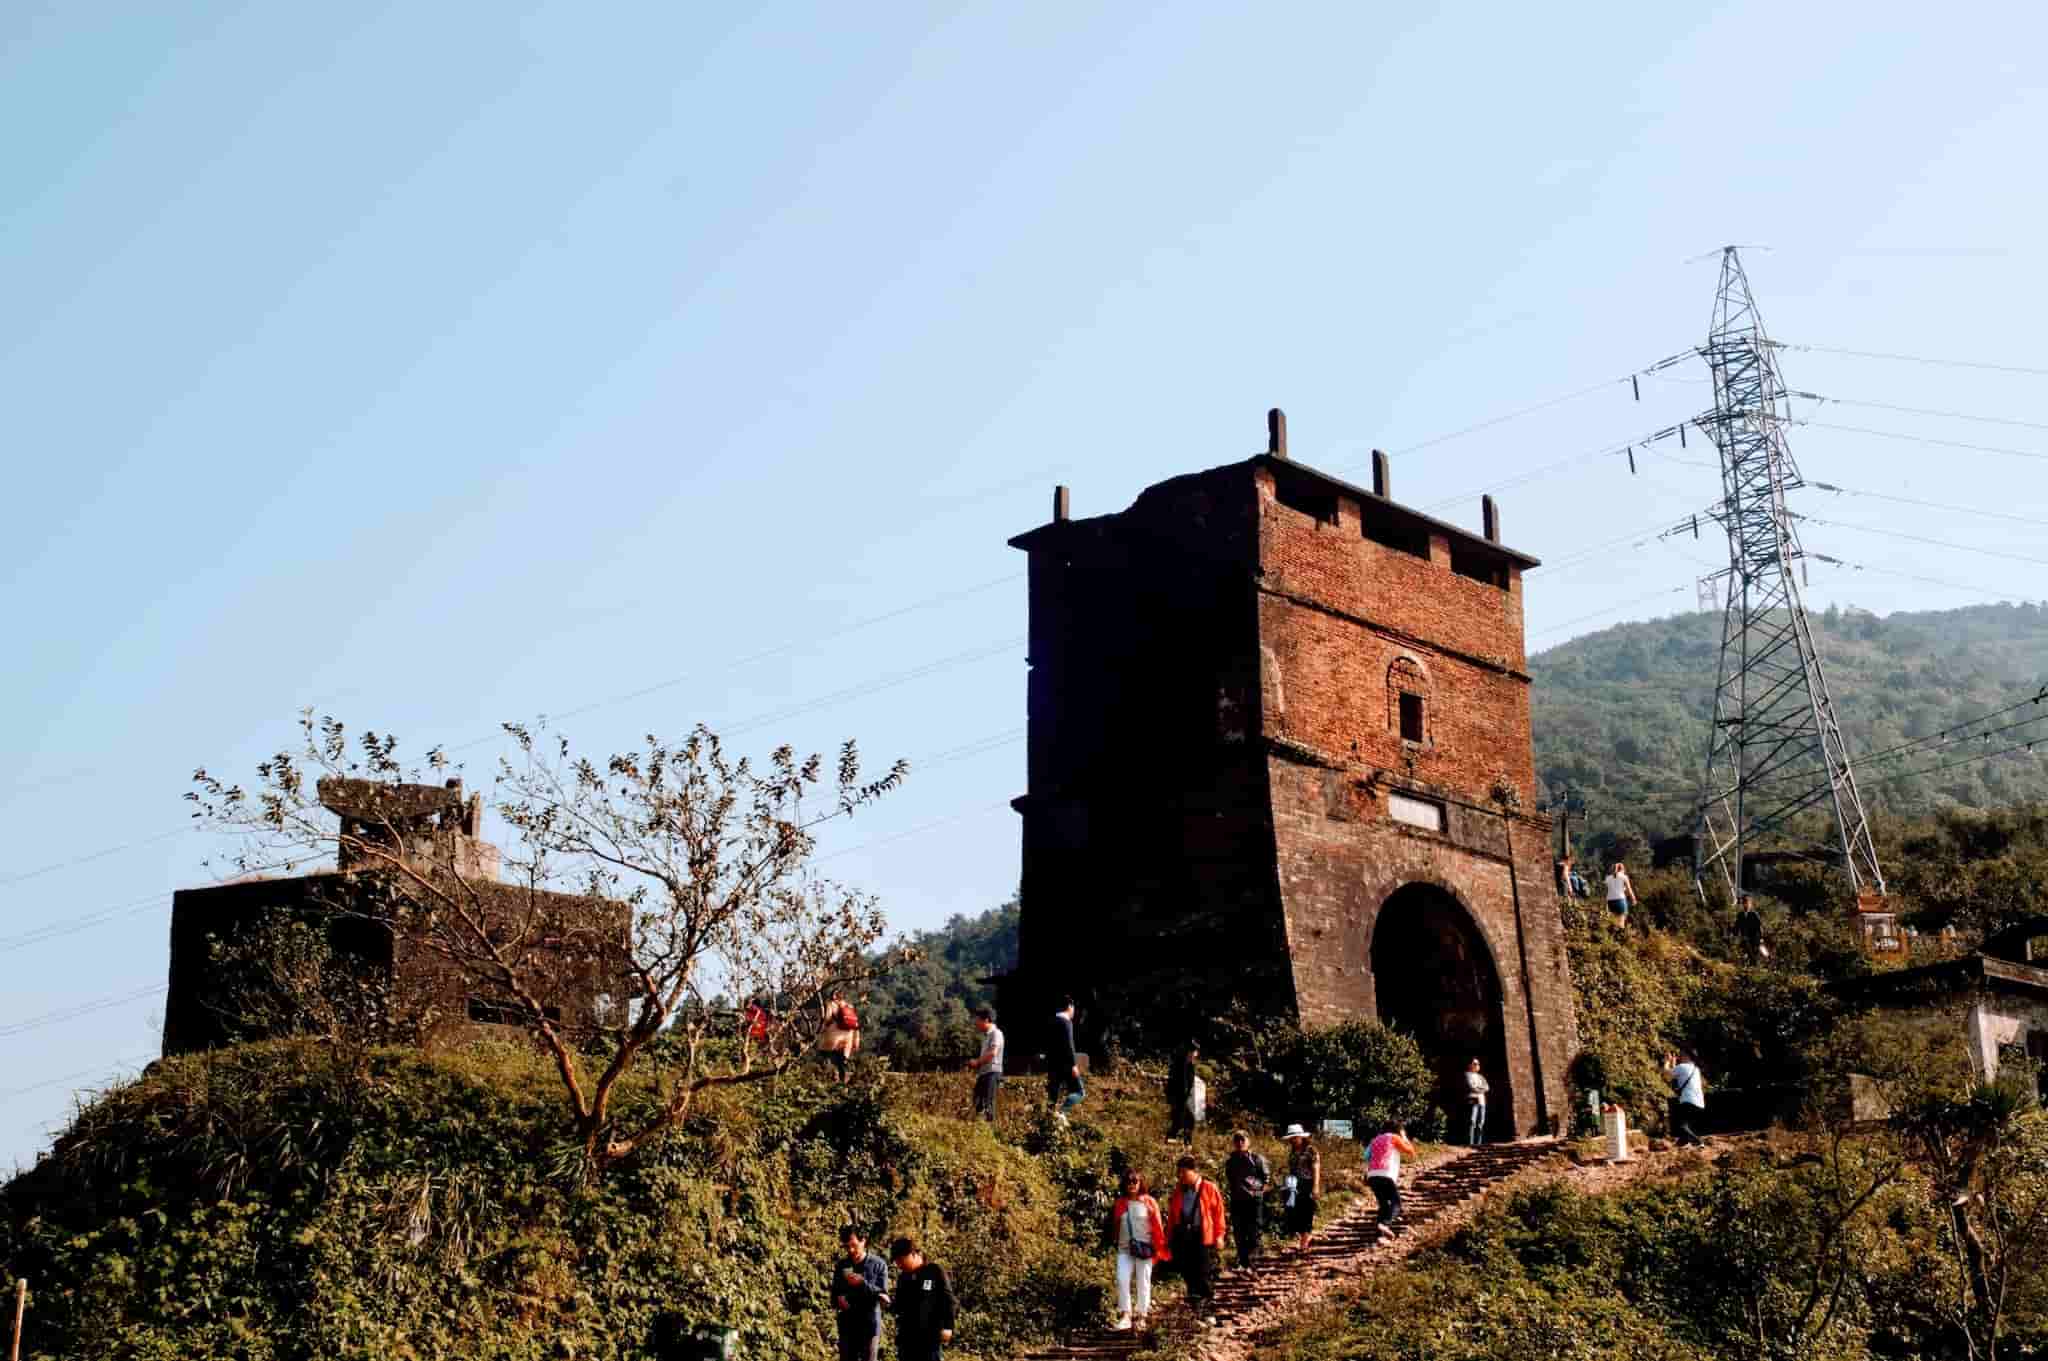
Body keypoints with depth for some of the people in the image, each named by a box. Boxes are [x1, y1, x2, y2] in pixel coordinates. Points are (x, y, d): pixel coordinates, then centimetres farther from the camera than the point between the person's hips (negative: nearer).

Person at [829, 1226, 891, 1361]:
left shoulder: (878, 1265, -4)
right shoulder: (840, 1265, 6)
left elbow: (883, 1295, -8)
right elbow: (834, 1293, 14)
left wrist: (863, 1283, -22)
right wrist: (838, 1299, -10)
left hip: (870, 1325, -3)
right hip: (847, 1325, 3)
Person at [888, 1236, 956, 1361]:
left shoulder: (935, 1271, -5)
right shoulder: (903, 1276, 11)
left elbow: (948, 1300, -5)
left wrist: (947, 1326, -11)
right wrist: (889, 1304, -4)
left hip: (930, 1334, -6)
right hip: (906, 1335, 6)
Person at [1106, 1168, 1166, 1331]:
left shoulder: (1149, 1203, -3)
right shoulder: (1119, 1203, 5)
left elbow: (1157, 1226, -1)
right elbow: (1114, 1225, 14)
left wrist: (1159, 1248, -3)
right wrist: (1113, 1241, 16)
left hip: (1144, 1249, -2)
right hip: (1124, 1249, 2)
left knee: (1143, 1282, 4)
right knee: (1122, 1280, -12)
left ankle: (1141, 1316, 14)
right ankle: (1125, 1316, -12)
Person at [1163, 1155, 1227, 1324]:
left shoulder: (1209, 1188, -2)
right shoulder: (1178, 1191, 11)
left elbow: (1218, 1213, -1)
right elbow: (1172, 1216, 15)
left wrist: (1219, 1234, -4)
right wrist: (1170, 1239, 13)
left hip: (1204, 1238, -4)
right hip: (1183, 1238, 4)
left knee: (1205, 1275, -2)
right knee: (1188, 1274, 7)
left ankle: (1207, 1309, 7)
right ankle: (1196, 1306, 19)